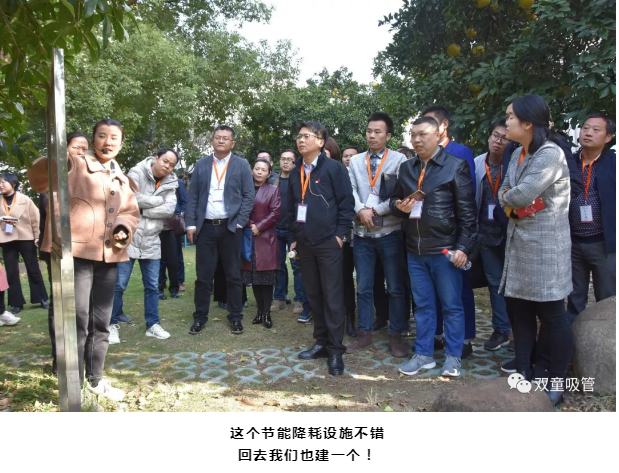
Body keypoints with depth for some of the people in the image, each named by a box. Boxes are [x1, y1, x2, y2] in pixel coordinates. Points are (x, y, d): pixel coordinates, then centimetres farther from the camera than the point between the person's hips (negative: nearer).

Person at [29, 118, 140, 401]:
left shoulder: (121, 179, 16)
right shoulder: (74, 166, -2)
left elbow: (131, 211, 18)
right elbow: (39, 180, -16)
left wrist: (124, 229, -4)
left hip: (108, 256, 6)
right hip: (75, 252, -6)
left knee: (101, 321, 14)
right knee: (77, 320, -5)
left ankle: (96, 379, 29)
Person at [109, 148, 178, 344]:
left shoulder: (170, 183, 4)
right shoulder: (136, 173, -7)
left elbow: (169, 209, -10)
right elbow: (133, 199, -22)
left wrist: (143, 211, -14)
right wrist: (158, 200, -10)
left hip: (151, 242, 4)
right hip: (127, 237, -4)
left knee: (152, 286, 8)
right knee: (118, 285, 1)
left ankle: (153, 325, 18)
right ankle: (112, 325, 15)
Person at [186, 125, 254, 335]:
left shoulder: (242, 165, 2)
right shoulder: (201, 165, 9)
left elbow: (249, 196, -1)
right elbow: (192, 196, 7)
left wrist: (239, 223, -9)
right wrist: (191, 224, -1)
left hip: (230, 227, -1)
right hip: (205, 227, 2)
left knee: (233, 275, 6)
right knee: (203, 275, 6)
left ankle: (236, 317, 17)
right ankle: (200, 317, 17)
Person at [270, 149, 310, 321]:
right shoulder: (274, 181, 11)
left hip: (294, 229, -4)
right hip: (276, 229, 4)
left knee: (297, 265, 0)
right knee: (278, 264, 9)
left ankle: (300, 301, 6)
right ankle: (279, 298, 19)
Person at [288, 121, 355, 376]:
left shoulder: (334, 167, -5)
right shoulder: (296, 172, 13)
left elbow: (347, 202, -7)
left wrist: (340, 234, -11)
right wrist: (294, 237, 15)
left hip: (328, 242, -6)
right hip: (304, 243, 6)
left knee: (332, 296, -2)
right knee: (313, 295, 11)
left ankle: (335, 349, 7)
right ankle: (321, 342, 22)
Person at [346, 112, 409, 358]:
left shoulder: (399, 160, -2)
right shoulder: (355, 161, 10)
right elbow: (350, 190, 2)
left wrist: (375, 211, -13)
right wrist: (361, 210, -15)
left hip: (389, 232, -3)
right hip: (362, 233, 3)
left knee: (395, 288, 4)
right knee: (363, 288, 10)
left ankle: (396, 336, 17)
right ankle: (365, 334, 22)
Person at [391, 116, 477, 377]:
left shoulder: (456, 166, -4)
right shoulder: (406, 167, 12)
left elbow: (467, 211, -7)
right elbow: (394, 199, 21)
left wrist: (463, 247, -12)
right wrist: (400, 206, -3)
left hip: (445, 248, -5)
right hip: (415, 249, 5)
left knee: (452, 305, 6)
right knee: (422, 304, 13)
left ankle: (453, 356, 19)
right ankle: (424, 354, 24)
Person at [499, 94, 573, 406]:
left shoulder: (550, 154, -16)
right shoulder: (517, 154, 12)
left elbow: (522, 194, -24)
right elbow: (504, 194, 10)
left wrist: (509, 197, -2)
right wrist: (512, 202, -11)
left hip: (544, 245, -9)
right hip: (518, 242, 9)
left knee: (552, 314, 2)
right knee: (519, 307, 13)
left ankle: (556, 381, 16)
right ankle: (524, 373, 25)